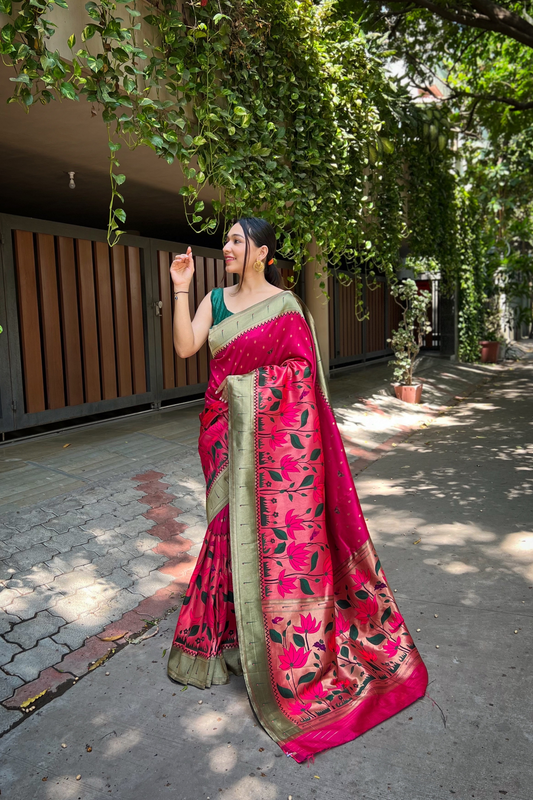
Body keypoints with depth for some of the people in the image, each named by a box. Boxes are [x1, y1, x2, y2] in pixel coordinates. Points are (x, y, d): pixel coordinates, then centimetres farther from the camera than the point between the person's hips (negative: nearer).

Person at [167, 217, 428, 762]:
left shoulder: (284, 305, -5)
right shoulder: (216, 300, 10)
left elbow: (301, 372, -6)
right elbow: (185, 348, -1)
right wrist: (181, 289, -6)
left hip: (273, 429, -5)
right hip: (227, 430, 5)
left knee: (273, 522, 1)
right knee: (232, 520, 12)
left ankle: (278, 641, 21)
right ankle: (233, 629, 32)